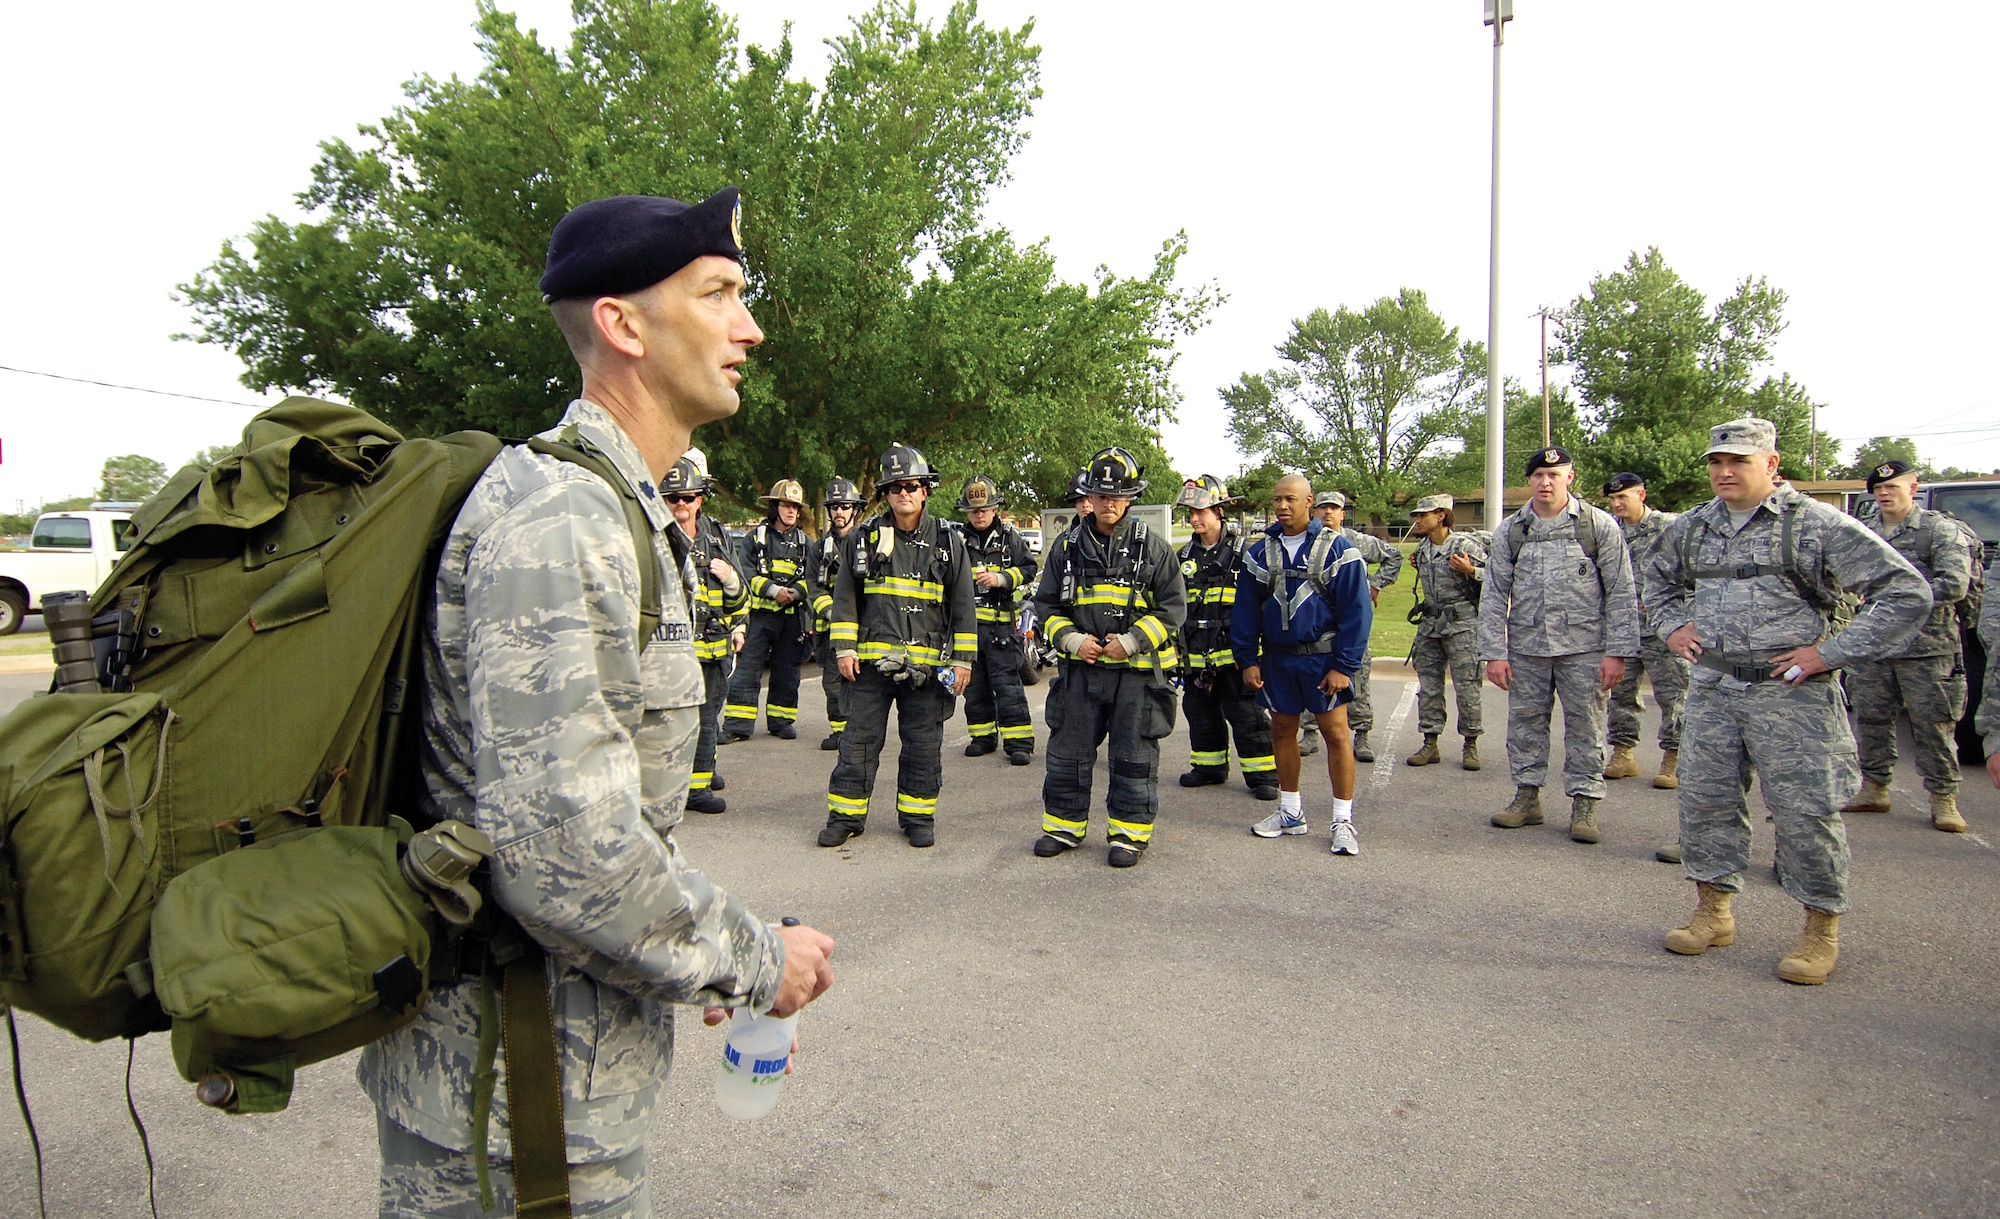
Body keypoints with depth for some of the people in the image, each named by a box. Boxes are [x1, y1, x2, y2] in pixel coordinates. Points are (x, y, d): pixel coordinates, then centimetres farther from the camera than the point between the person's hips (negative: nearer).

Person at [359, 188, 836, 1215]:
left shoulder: (622, 516, 10)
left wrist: (710, 955, 14)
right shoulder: (554, 520, -24)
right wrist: (754, 962, -17)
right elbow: (559, 848, -31)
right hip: (516, 1097, -9)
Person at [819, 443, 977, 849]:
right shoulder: (866, 538, 6)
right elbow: (845, 597, 8)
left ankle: (918, 816, 21)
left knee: (923, 744, 8)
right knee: (859, 739, 5)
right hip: (872, 659, 1)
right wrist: (844, 648, 0)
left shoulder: (947, 541, 5)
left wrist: (963, 659, 0)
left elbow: (963, 605, 6)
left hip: (927, 662, 0)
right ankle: (846, 816, 15)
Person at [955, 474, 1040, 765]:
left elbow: (1029, 568, 3)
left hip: (1000, 621, -3)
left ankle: (1019, 741, -3)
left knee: (1006, 682, -7)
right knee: (974, 683, 10)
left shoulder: (1009, 536, 5)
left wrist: (1001, 578, -11)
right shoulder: (958, 538, 10)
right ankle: (983, 737, 22)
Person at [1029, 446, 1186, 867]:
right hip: (1079, 668, 3)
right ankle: (1064, 825, 24)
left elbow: (1173, 607, -2)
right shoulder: (1068, 546, 6)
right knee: (1066, 752, 9)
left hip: (1136, 671, -2)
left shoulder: (1152, 547, -1)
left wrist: (1131, 641, -13)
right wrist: (1071, 639, -7)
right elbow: (1046, 603, 10)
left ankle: (1130, 833, 18)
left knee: (1133, 756, 5)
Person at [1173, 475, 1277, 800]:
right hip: (1196, 654, 5)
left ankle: (1262, 774, 4)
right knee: (1200, 712, 13)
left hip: (1234, 651, -5)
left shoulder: (1242, 553, -3)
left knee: (1246, 714, -4)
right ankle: (1209, 765, 28)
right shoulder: (1185, 556, 12)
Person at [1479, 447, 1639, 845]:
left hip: (1584, 647, -2)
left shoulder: (1599, 525, 0)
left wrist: (1617, 651, -7)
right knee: (1525, 723, 8)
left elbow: (1621, 592, -1)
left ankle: (1584, 804, 14)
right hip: (1526, 648, 2)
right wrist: (1494, 652, -1)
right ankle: (1527, 796, 21)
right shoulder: (1509, 532, 6)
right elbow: (1494, 596, 5)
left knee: (1585, 726, 3)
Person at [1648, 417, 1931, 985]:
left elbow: (1908, 593, -9)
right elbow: (1659, 578, 31)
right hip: (1712, 688, 5)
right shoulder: (1691, 527, 10)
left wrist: (1830, 652, -12)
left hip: (1790, 691, -5)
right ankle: (1714, 912, 22)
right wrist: (1671, 627, 13)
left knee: (1806, 810, 0)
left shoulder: (1818, 524, -7)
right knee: (1705, 800, 8)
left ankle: (1821, 929, 15)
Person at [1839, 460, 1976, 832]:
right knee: (1871, 719, 9)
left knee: (1933, 725, 0)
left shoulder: (1941, 529, -2)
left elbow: (1955, 584, -12)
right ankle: (1874, 788, 20)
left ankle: (1943, 797, 9)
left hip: (1927, 648, -4)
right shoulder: (1863, 532, 12)